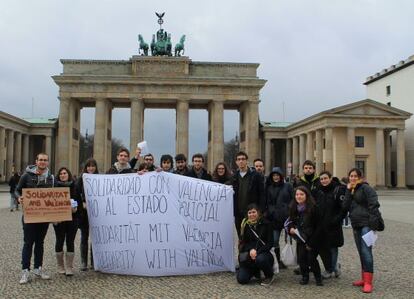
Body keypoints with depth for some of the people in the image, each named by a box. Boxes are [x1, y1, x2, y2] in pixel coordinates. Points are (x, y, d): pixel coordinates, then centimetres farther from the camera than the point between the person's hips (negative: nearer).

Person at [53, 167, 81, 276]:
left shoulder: (74, 186, 6)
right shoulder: (55, 186, 1)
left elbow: (79, 201, 8)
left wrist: (75, 208, -11)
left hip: (72, 218, 1)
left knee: (70, 241, 2)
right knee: (60, 241, 6)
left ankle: (69, 267, 9)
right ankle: (60, 266, 19)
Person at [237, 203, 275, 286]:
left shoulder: (265, 224, -7)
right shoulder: (245, 225, 1)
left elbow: (270, 243, -8)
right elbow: (243, 242, 2)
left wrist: (257, 252, -21)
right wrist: (251, 250, -18)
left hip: (263, 253, -2)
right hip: (249, 255, 2)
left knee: (260, 259, -39)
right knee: (241, 279, -15)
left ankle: (269, 276, -6)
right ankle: (254, 271, 18)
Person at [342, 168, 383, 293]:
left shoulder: (365, 188, -6)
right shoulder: (350, 191, 16)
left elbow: (374, 205, -14)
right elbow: (345, 207, 2)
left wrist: (373, 223, -21)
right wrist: (348, 191, -4)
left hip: (366, 224, -8)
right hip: (356, 226, 8)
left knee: (366, 251, -14)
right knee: (361, 252, 13)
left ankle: (368, 282, -12)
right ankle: (364, 278, 23)